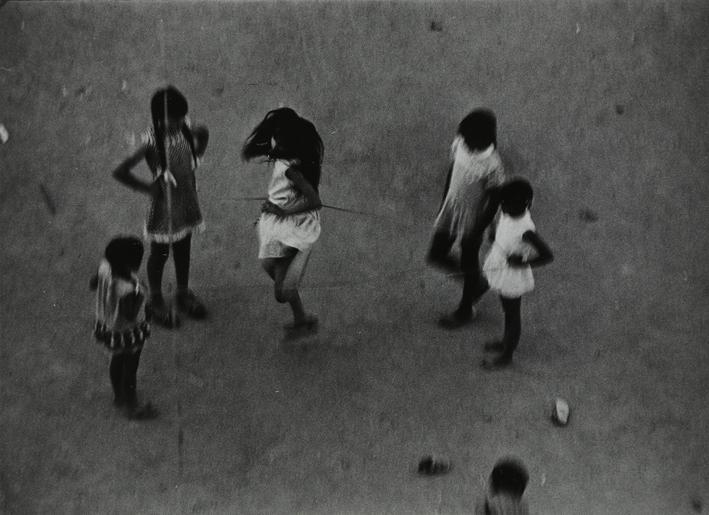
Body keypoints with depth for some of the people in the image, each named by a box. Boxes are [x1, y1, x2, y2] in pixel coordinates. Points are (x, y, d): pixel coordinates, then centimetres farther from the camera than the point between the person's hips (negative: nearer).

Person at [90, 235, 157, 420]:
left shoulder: (105, 269, -21)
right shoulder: (128, 290, -43)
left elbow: (93, 284, -1)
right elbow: (130, 316, -36)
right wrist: (138, 299, -33)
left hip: (108, 327, 7)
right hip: (128, 335, -7)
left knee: (116, 361, 31)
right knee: (130, 369, 18)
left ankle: (119, 397, 55)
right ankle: (131, 407, 41)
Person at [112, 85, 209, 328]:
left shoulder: (185, 129, -11)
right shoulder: (151, 141, -28)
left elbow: (203, 134, 14)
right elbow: (120, 172, -32)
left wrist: (195, 161, 5)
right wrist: (146, 188, -21)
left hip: (187, 200, 5)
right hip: (164, 204, -5)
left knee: (183, 248, 23)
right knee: (160, 253, 16)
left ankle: (183, 293, 45)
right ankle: (156, 300, 37)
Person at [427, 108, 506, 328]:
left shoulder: (492, 166, -32)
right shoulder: (460, 144, -14)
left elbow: (493, 202, -20)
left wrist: (478, 231, -13)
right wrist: (443, 205, 13)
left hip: (472, 219, -6)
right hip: (451, 211, 7)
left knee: (468, 264, 15)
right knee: (436, 256, 18)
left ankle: (466, 309, 42)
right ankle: (478, 283, 42)